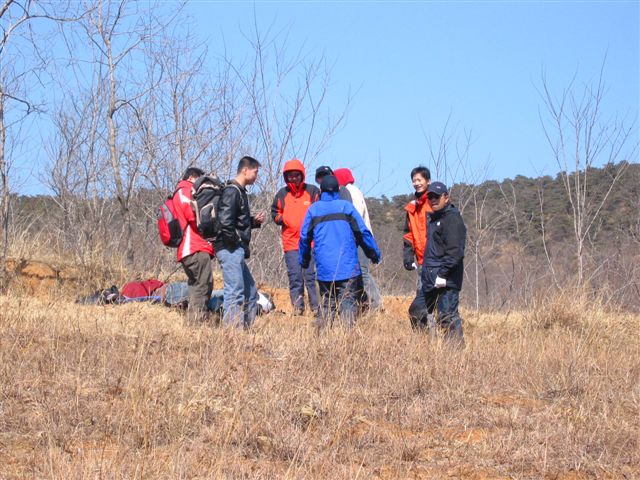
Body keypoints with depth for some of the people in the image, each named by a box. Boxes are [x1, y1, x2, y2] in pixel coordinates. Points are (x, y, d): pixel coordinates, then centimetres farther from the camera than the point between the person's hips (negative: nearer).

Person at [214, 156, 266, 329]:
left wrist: (254, 221, 7)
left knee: (250, 291, 15)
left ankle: (247, 327, 20)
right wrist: (237, 243, -15)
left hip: (236, 251, 11)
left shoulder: (240, 191, 19)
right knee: (235, 292, -11)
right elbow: (225, 222, -23)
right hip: (230, 250, -11)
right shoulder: (232, 191, -13)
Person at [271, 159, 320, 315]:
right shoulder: (282, 194, 11)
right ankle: (298, 309, 7)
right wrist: (283, 219, 0)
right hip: (290, 243, 2)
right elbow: (275, 214, 19)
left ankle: (317, 308, 1)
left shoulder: (313, 191, 4)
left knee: (312, 277, -4)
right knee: (295, 278, 2)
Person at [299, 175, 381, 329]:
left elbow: (304, 237, 10)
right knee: (348, 303, -5)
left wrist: (304, 261, 22)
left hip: (324, 269, 2)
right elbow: (363, 232, 1)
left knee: (326, 304, 14)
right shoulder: (346, 206, 2)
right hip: (348, 267, -2)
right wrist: (375, 254, 11)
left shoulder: (313, 209, 7)